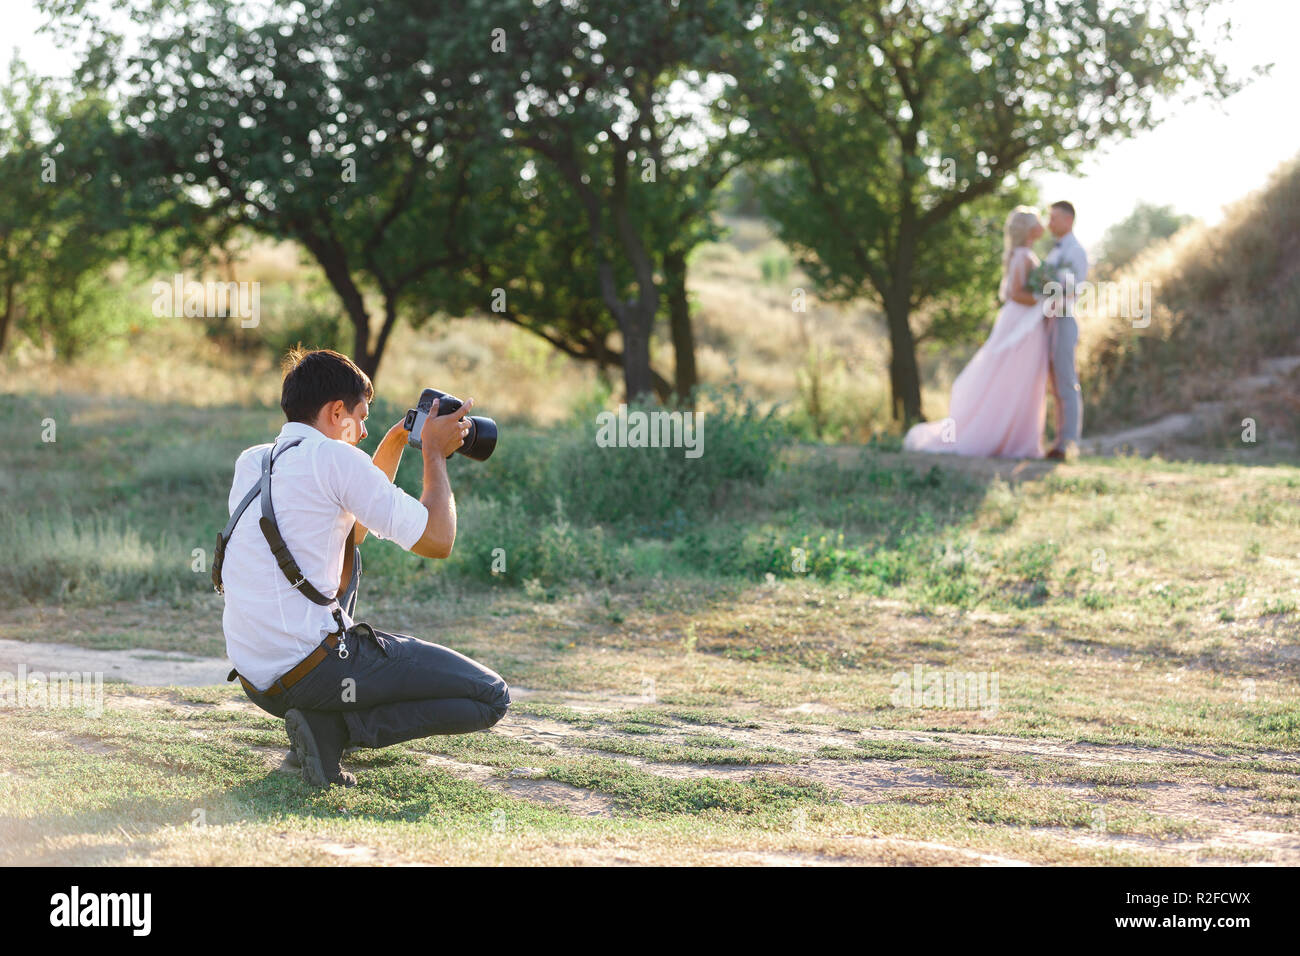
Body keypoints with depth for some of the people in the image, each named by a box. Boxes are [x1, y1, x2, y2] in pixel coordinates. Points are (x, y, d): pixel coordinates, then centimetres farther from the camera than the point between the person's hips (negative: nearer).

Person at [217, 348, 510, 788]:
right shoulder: (332, 456, -9)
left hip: (255, 681, 8)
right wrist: (435, 453, 6)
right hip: (309, 666, -8)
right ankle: (332, 730, -9)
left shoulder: (250, 463, 15)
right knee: (491, 697, -1)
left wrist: (394, 445, 29)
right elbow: (437, 541, -7)